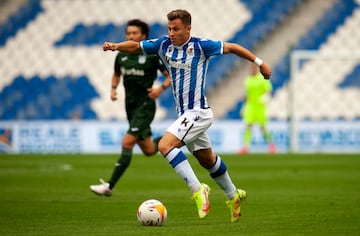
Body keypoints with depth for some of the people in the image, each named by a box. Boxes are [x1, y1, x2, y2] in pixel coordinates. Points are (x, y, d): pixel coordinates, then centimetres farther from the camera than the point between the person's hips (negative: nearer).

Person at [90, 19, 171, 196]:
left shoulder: (153, 55, -10)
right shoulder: (122, 55, 5)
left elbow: (171, 76, -4)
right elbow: (116, 74, 24)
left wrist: (161, 88, -22)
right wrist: (113, 89, 4)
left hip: (145, 106, -7)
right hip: (130, 106, 7)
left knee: (127, 143, -17)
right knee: (149, 151, 13)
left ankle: (109, 186, -17)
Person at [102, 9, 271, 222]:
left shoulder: (200, 46, -14)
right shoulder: (164, 44, 1)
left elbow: (231, 48, -3)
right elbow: (136, 46, 4)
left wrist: (259, 62, 2)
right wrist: (116, 46, -16)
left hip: (198, 112, -7)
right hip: (185, 114, 7)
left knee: (165, 145, -23)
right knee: (207, 160, 20)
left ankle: (197, 190, -19)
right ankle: (233, 195, 39)